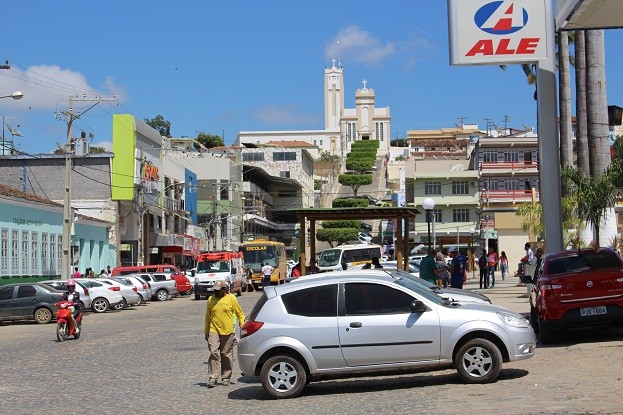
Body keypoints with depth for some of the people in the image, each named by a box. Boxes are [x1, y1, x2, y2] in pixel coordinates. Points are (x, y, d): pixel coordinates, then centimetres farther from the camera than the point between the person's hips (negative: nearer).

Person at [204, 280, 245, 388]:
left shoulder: (231, 299, -1)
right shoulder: (211, 299, 7)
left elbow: (240, 314, 5)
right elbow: (208, 317, 15)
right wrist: (206, 332, 15)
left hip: (228, 332, -1)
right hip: (214, 331, 1)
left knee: (226, 355, 6)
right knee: (214, 353, -10)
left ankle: (226, 377, 18)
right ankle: (212, 378, -9)